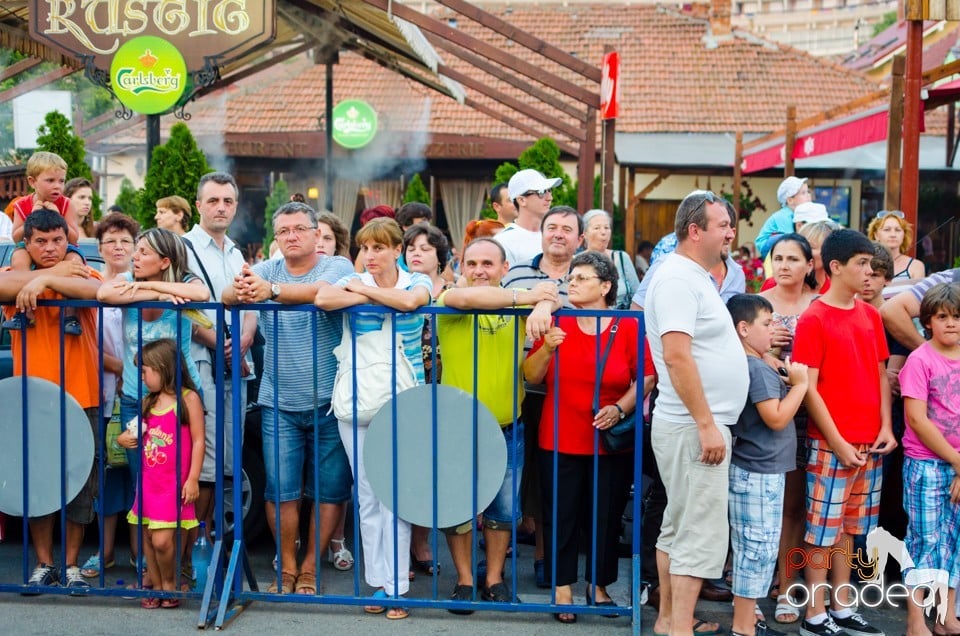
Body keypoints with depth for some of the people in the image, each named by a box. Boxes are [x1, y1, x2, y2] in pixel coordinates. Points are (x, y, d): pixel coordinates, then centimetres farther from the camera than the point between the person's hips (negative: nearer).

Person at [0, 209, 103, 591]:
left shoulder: (82, 274, 5)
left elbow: (94, 290, -19)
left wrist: (44, 280, -23)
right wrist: (56, 272, -13)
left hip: (80, 399, -1)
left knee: (80, 484, 4)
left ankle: (71, 565, 16)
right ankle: (44, 564, 19)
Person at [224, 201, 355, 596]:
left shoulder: (337, 267, -3)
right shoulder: (266, 270, 7)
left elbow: (321, 290, -26)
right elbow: (226, 296, -11)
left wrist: (272, 290, -42)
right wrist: (239, 291, -36)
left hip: (329, 401, -2)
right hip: (279, 403, 2)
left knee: (330, 490, 5)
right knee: (281, 491, 1)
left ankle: (310, 567, 21)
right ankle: (287, 567, 17)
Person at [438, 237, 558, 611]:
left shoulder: (515, 303, 4)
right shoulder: (448, 300, -7)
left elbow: (551, 294, -10)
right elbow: (464, 297, -29)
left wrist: (542, 307, -33)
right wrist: (522, 297, -25)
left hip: (507, 428, 3)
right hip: (458, 427, -3)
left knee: (504, 509, 10)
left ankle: (494, 579, 27)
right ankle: (464, 581, 23)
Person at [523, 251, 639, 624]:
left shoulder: (629, 328, -2)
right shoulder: (557, 323, 2)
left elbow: (644, 379, 0)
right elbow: (531, 376, 2)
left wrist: (620, 408, -15)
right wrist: (547, 348, -15)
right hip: (559, 442, 1)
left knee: (604, 517, 9)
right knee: (561, 516, 4)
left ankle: (598, 586, 26)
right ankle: (562, 590, 16)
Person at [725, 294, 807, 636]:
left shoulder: (755, 365, 13)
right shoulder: (758, 368, -17)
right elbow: (776, 418, -21)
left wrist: (786, 380, 7)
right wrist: (799, 384, -12)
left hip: (758, 470, 10)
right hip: (759, 472, -10)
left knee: (751, 546, 17)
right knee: (758, 547, -5)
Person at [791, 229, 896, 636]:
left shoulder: (870, 315, 9)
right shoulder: (814, 318, -10)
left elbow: (881, 374, 14)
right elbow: (808, 388, -12)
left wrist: (886, 426, 2)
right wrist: (838, 442, -13)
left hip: (870, 442, 6)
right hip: (831, 443, -6)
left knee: (848, 528, 14)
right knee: (822, 529, 2)